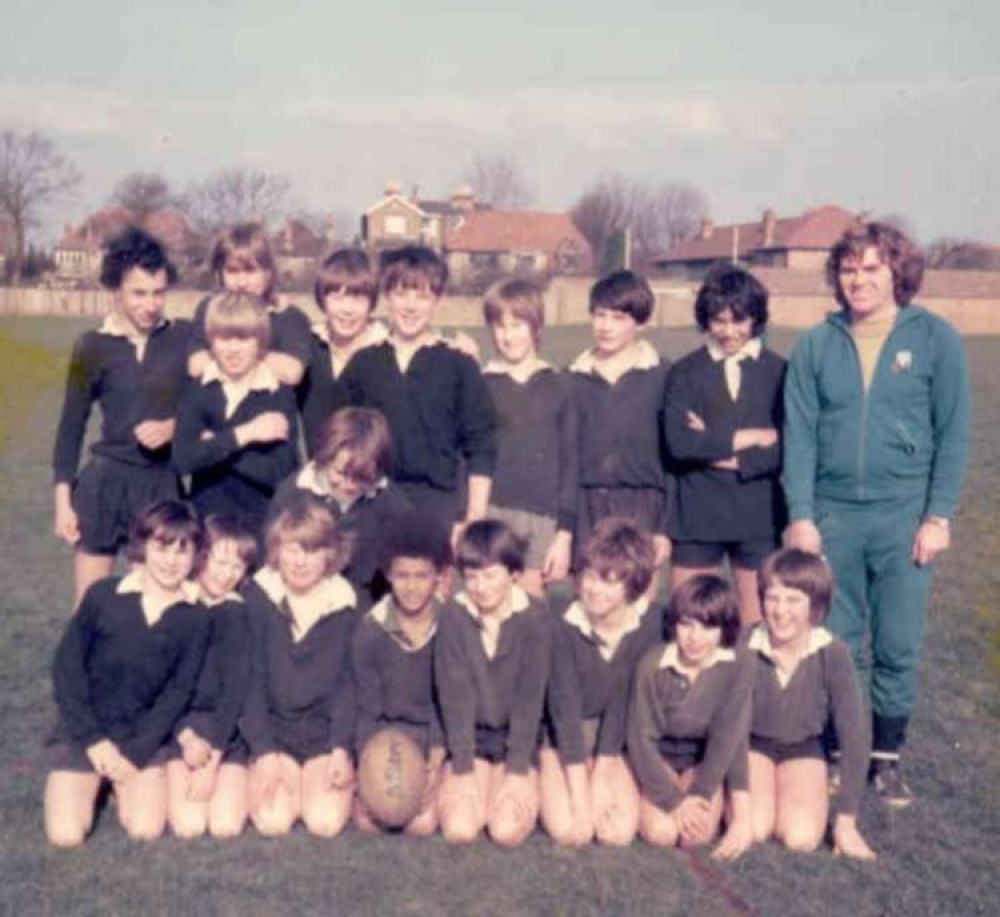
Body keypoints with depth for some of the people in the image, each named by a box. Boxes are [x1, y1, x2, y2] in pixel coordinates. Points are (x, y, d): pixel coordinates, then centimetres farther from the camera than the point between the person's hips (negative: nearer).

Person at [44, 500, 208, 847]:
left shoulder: (196, 619, -6)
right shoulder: (102, 595, -10)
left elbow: (178, 693, -5)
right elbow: (65, 667, -6)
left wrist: (136, 753, -14)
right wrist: (94, 740, -10)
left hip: (145, 736, 1)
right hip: (83, 730, -1)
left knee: (146, 830, -17)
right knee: (66, 834, -15)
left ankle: (120, 781, 15)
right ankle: (92, 781, 17)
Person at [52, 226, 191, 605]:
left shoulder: (185, 338, 0)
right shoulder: (93, 347, -3)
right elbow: (71, 426, 2)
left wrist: (175, 426, -14)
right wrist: (63, 500, -1)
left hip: (164, 484, 1)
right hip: (105, 482, -1)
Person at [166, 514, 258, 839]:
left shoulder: (239, 615, -2)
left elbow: (236, 690, -6)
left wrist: (213, 759, -13)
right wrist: (187, 737, -14)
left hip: (226, 730, 0)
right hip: (180, 725, 0)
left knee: (226, 826, -15)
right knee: (189, 825, -17)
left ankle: (230, 781, 16)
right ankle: (172, 781, 14)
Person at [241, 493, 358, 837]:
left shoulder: (344, 603, -4)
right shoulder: (258, 596, -7)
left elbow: (347, 683, -2)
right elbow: (252, 680, -5)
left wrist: (341, 749, -12)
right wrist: (263, 752, -11)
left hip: (326, 732, 0)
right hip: (272, 729, 0)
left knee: (326, 822, -17)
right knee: (272, 821, -18)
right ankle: (287, 776, 13)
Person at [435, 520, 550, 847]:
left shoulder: (534, 618, -12)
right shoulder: (454, 616, -9)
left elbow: (530, 697, -11)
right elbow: (454, 695, -10)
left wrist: (518, 771, -15)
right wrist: (463, 769, -14)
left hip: (517, 736, -1)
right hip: (468, 736, 1)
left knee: (507, 830, -20)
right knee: (459, 829, -17)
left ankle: (526, 793, 12)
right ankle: (477, 782, 13)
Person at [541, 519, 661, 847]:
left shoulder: (649, 622, -16)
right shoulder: (566, 626, -20)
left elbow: (627, 697, -13)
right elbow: (565, 707, -20)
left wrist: (601, 775, -15)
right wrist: (580, 792, -23)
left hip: (613, 737, 2)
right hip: (563, 737, -2)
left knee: (620, 831, -16)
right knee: (569, 830, -19)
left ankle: (598, 781, 15)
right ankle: (550, 786, 13)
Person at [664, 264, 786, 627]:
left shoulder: (779, 372, 3)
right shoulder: (685, 372, 5)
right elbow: (678, 441, -10)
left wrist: (721, 451, -11)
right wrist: (748, 438, -10)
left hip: (760, 515, 0)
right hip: (696, 514, 0)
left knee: (760, 623, 8)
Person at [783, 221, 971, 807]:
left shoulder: (936, 340, -1)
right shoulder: (817, 346, 4)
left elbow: (953, 435, -1)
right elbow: (800, 435, 3)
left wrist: (939, 516, -6)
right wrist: (801, 515, -4)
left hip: (903, 516, -1)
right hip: (832, 514, 2)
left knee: (899, 647, 5)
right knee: (839, 645, 8)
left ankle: (887, 757, 21)